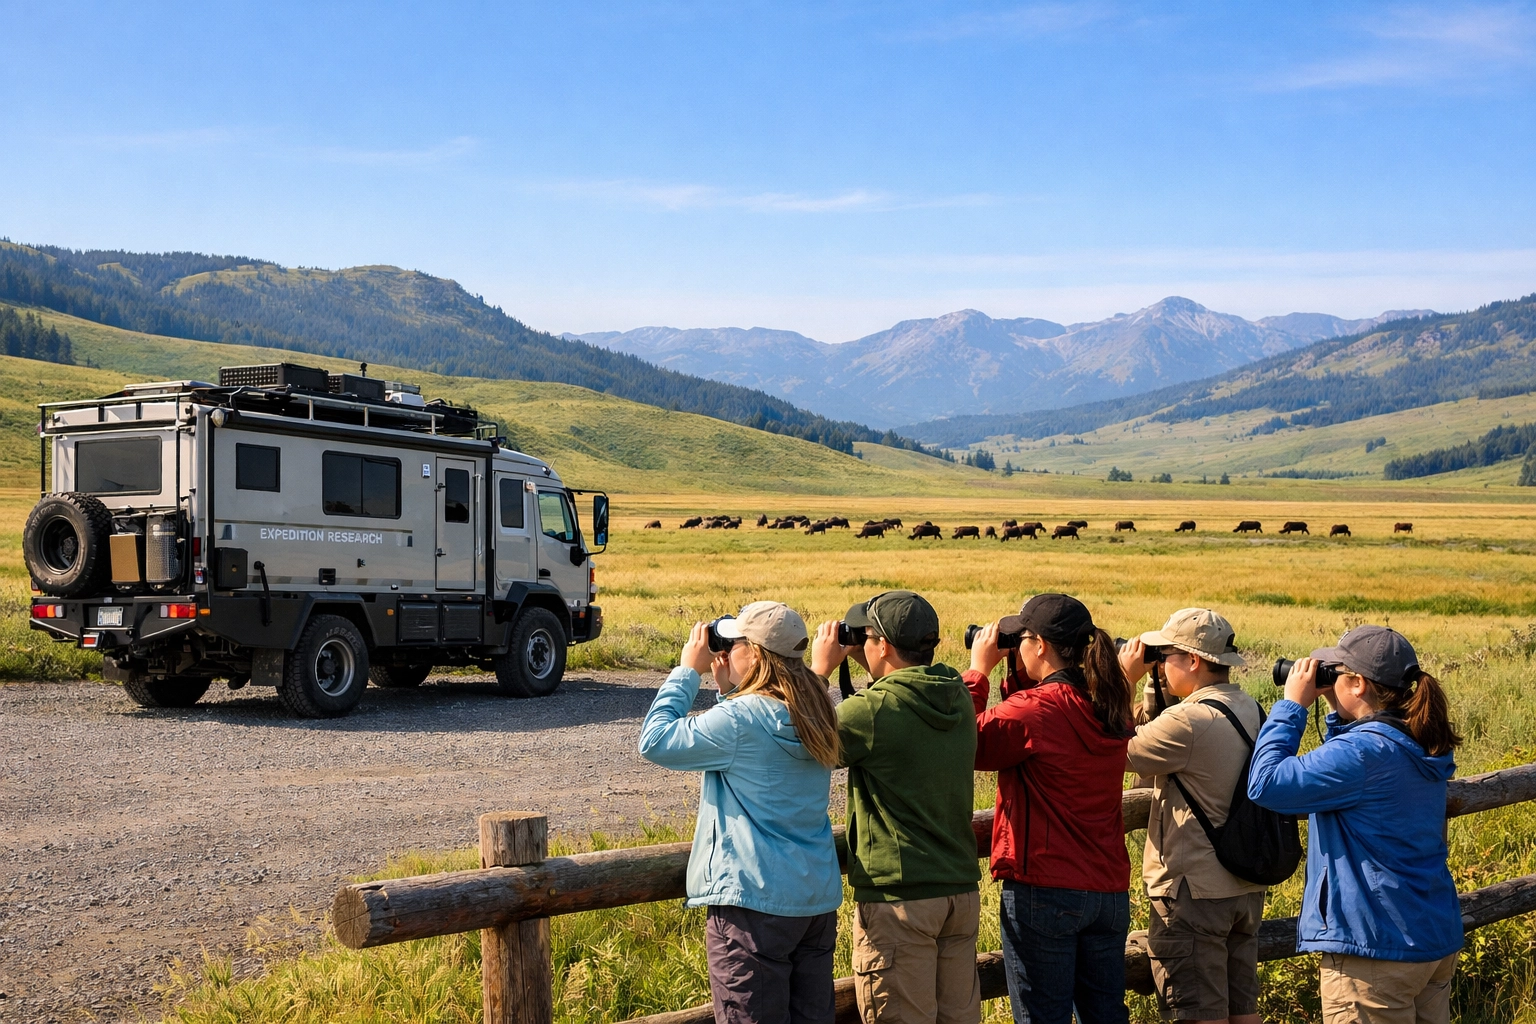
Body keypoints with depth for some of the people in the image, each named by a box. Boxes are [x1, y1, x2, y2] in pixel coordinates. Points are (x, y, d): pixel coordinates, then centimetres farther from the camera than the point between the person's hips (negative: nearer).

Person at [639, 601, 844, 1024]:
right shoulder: (815, 716, 6)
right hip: (819, 898, 8)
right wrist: (728, 689, 12)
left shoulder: (740, 719, -18)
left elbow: (654, 742, -10)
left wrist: (688, 670, -3)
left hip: (756, 902, -8)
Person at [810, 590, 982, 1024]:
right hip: (960, 890, 7)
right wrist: (866, 663, 18)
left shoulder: (874, 710, -18)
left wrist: (819, 669, 6)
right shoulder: (959, 699, 3)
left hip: (897, 897, -7)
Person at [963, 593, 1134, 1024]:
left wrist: (978, 670, 2)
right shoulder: (1111, 708, 4)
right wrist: (1018, 675, 9)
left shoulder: (1034, 710, -18)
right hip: (1109, 890, 7)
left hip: (1043, 892, -7)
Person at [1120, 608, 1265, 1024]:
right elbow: (1155, 739, 13)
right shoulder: (1252, 710, 6)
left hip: (1194, 892, -9)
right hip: (1246, 888, 9)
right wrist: (1154, 685, 5)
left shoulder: (1189, 720, -23)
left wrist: (1124, 680, -8)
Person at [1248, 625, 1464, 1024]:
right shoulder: (1421, 746, 6)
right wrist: (1337, 712, 10)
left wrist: (1292, 705, -13)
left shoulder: (1363, 751, -23)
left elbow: (1265, 784, -22)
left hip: (1380, 950, -9)